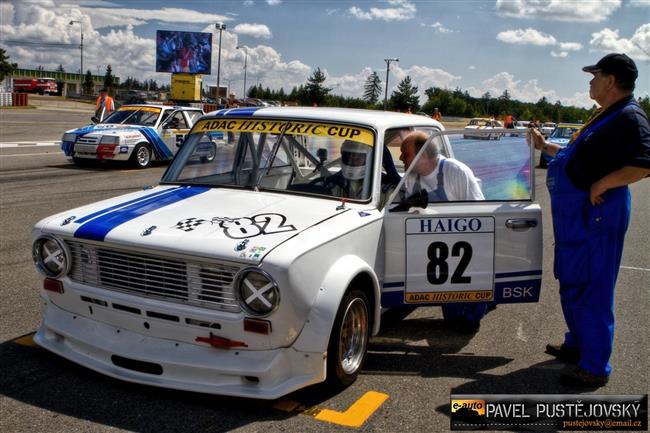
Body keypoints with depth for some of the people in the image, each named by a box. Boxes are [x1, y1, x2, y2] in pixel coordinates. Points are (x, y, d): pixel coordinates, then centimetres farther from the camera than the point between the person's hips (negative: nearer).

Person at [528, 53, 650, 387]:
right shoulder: (605, 116, 17)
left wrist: (602, 185, -24)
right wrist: (545, 147, 31)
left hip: (597, 215, -11)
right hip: (575, 213, 11)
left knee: (592, 289, -5)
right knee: (572, 283, 19)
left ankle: (595, 368, 5)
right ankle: (577, 345, 35)